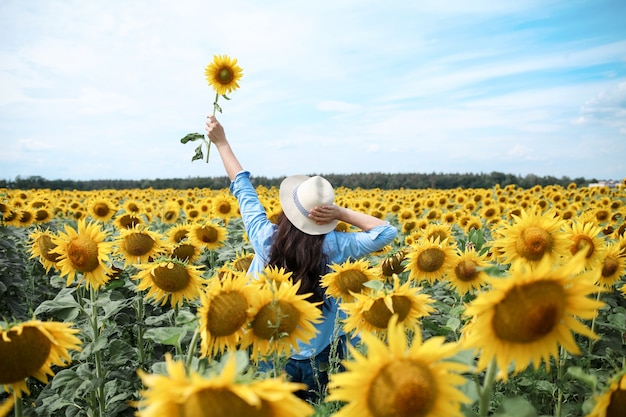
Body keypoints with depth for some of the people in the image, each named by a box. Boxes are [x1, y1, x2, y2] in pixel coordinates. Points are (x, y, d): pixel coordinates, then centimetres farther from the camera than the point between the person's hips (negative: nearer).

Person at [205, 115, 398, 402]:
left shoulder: (265, 238, -16)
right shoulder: (333, 245, -20)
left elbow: (243, 188, -1)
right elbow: (387, 232, -7)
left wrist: (221, 142, 11)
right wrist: (341, 212, -17)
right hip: (319, 359, 0)